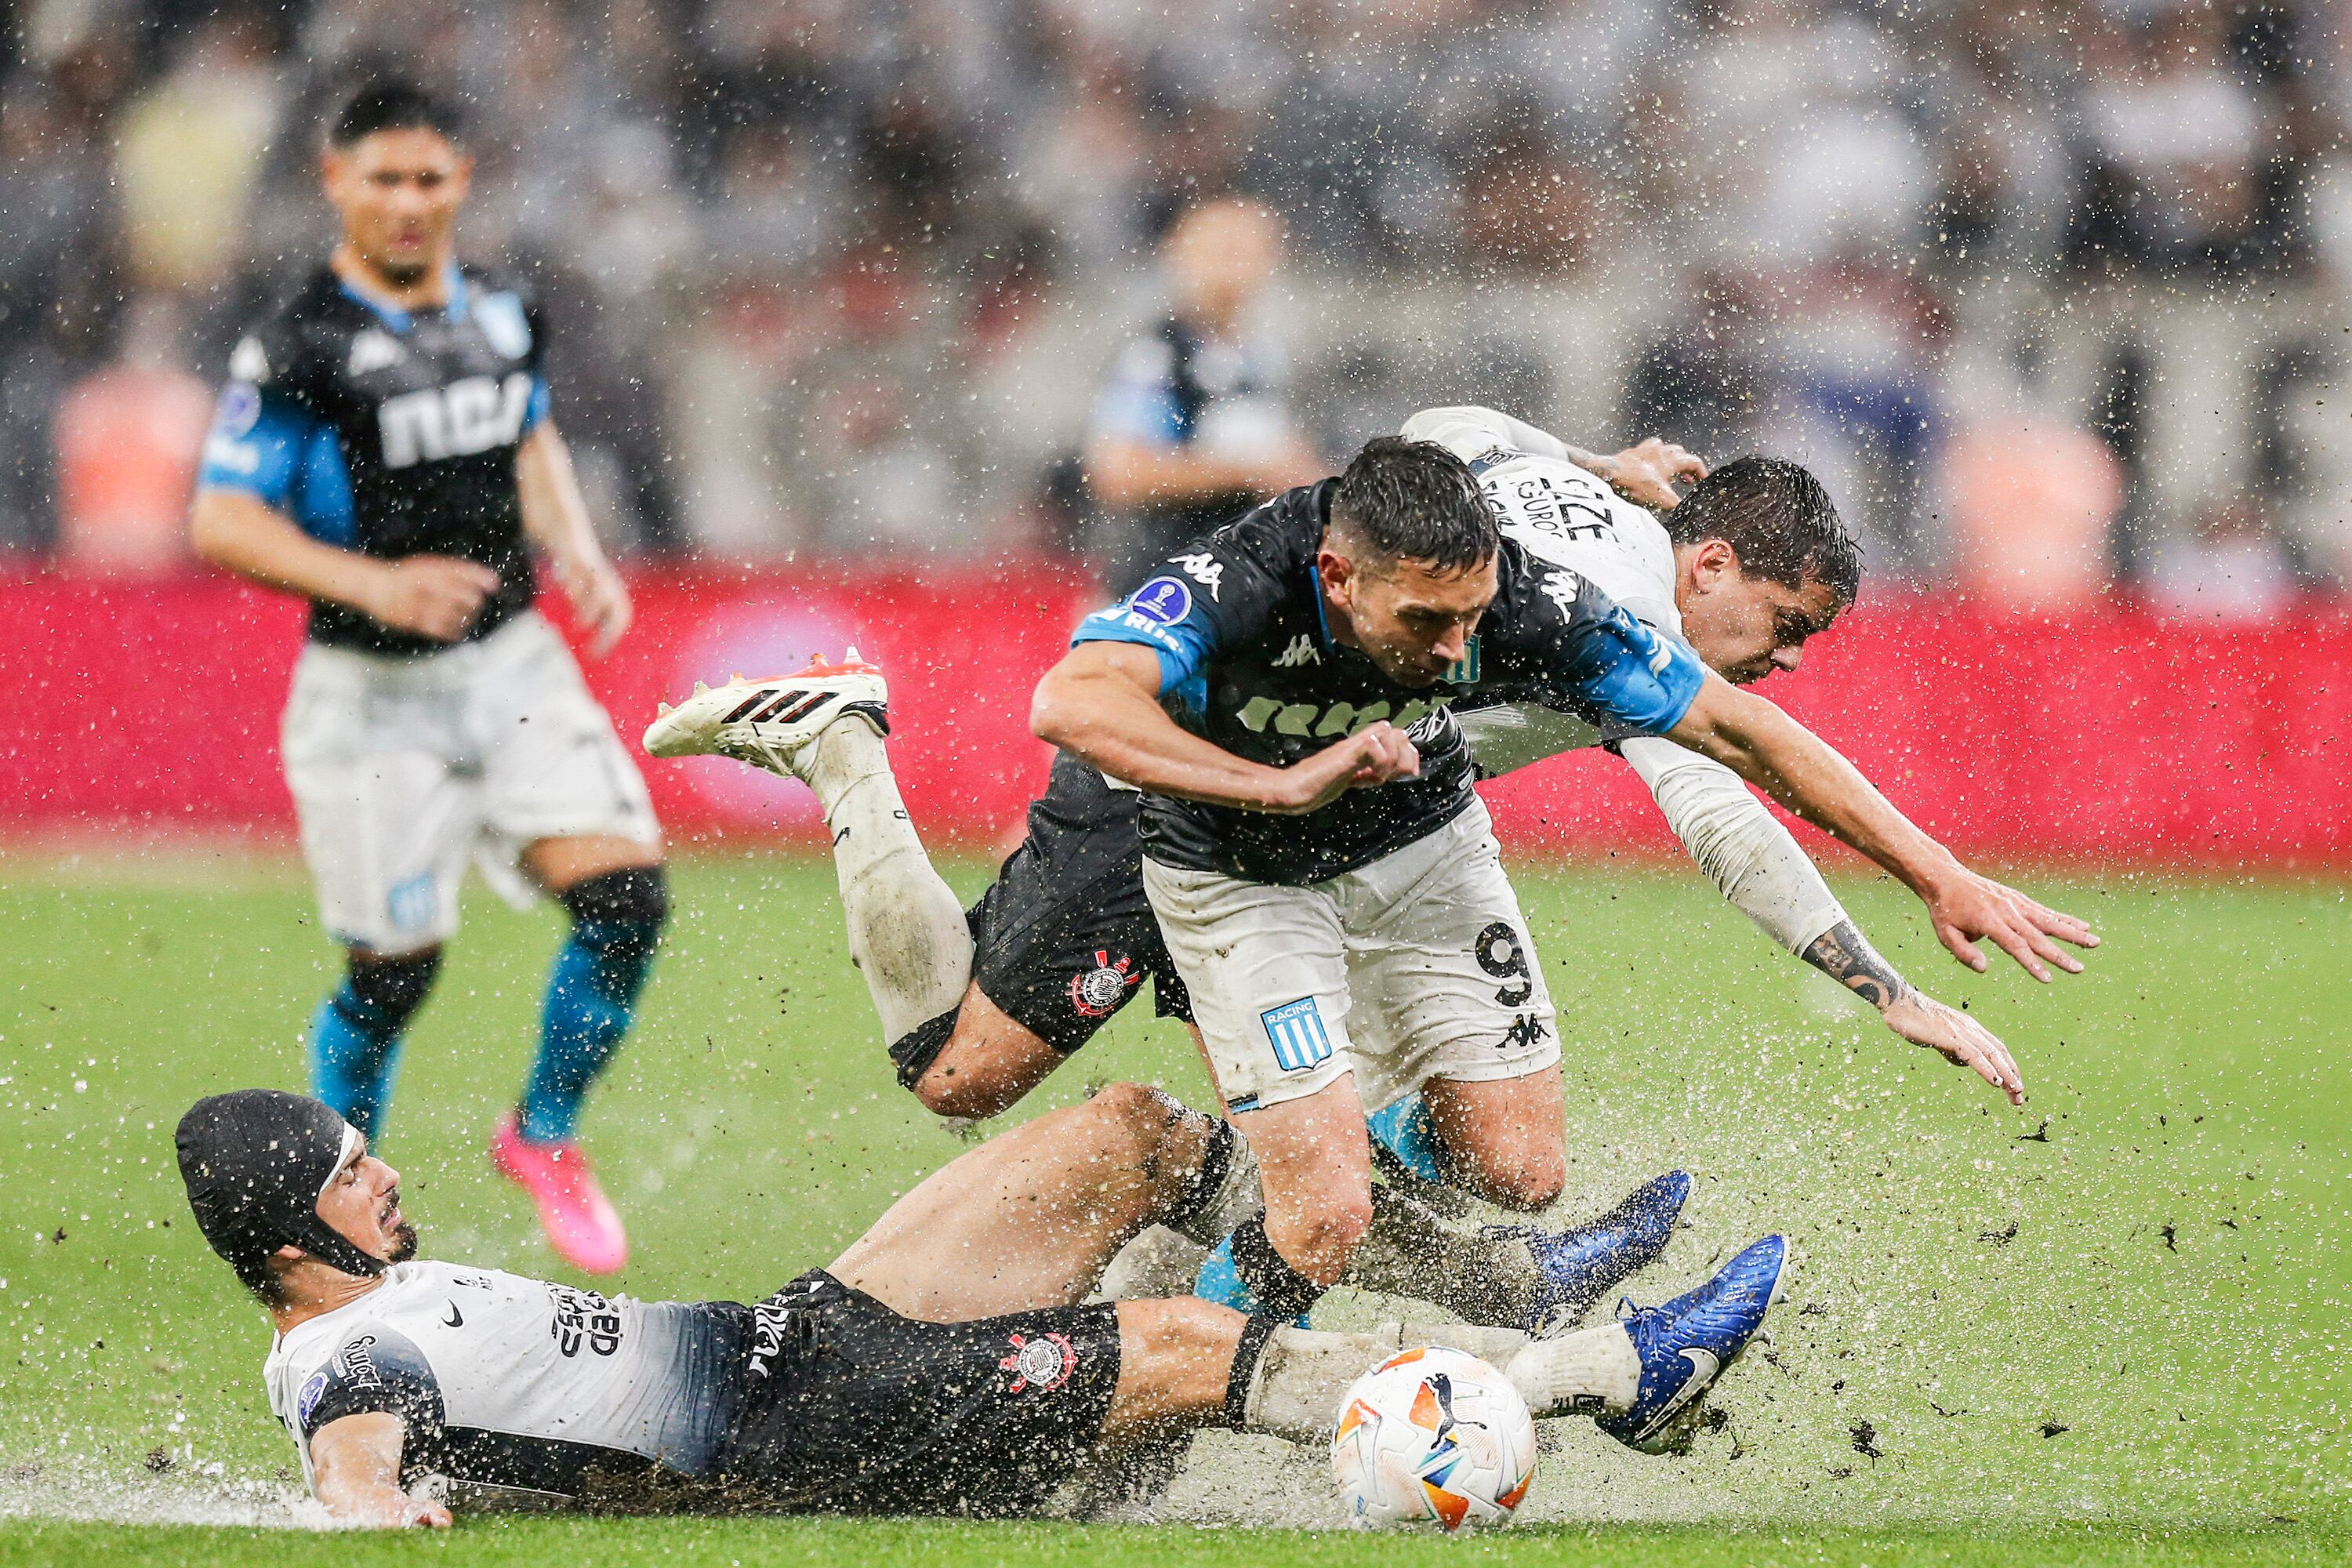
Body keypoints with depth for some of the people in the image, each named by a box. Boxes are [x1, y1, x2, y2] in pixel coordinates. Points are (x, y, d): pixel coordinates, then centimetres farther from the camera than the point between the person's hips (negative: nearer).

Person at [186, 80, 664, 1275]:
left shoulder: (502, 312, 5)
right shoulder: (297, 347, -14)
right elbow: (221, 521, -14)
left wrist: (577, 552, 7)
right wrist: (374, 585, -26)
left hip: (513, 664, 5)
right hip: (372, 694, -5)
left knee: (626, 895, -12)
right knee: (391, 974, 0)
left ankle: (543, 1135, 11)